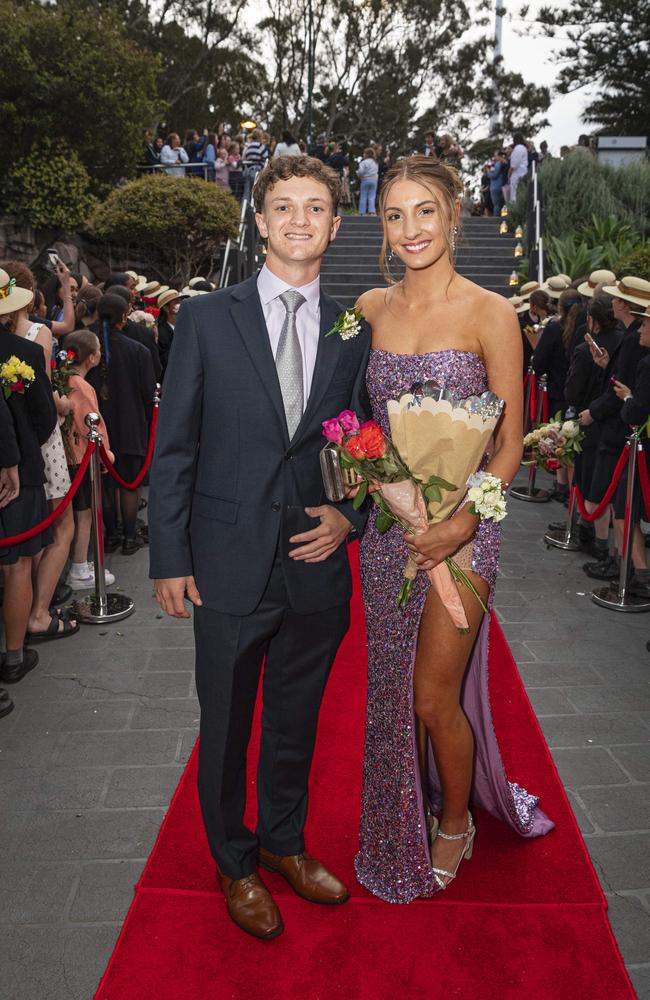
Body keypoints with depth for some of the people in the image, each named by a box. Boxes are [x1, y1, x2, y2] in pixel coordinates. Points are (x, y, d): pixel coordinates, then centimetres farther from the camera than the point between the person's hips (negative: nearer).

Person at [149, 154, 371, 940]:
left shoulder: (354, 334, 5)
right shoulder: (206, 317, -2)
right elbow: (174, 446, -3)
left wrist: (351, 514, -7)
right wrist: (170, 558, -6)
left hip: (316, 569, 2)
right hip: (229, 569, -2)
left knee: (295, 723, 19)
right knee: (225, 728, 14)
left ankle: (284, 842, 44)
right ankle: (235, 861, 39)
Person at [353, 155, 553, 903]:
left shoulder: (491, 314, -8)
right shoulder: (371, 308, 5)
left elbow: (509, 444, -7)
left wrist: (462, 522, -18)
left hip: (460, 524, -4)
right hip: (386, 523, 5)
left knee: (435, 696, 1)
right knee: (393, 689, 15)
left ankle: (456, 822, 32)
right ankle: (406, 825, 40)